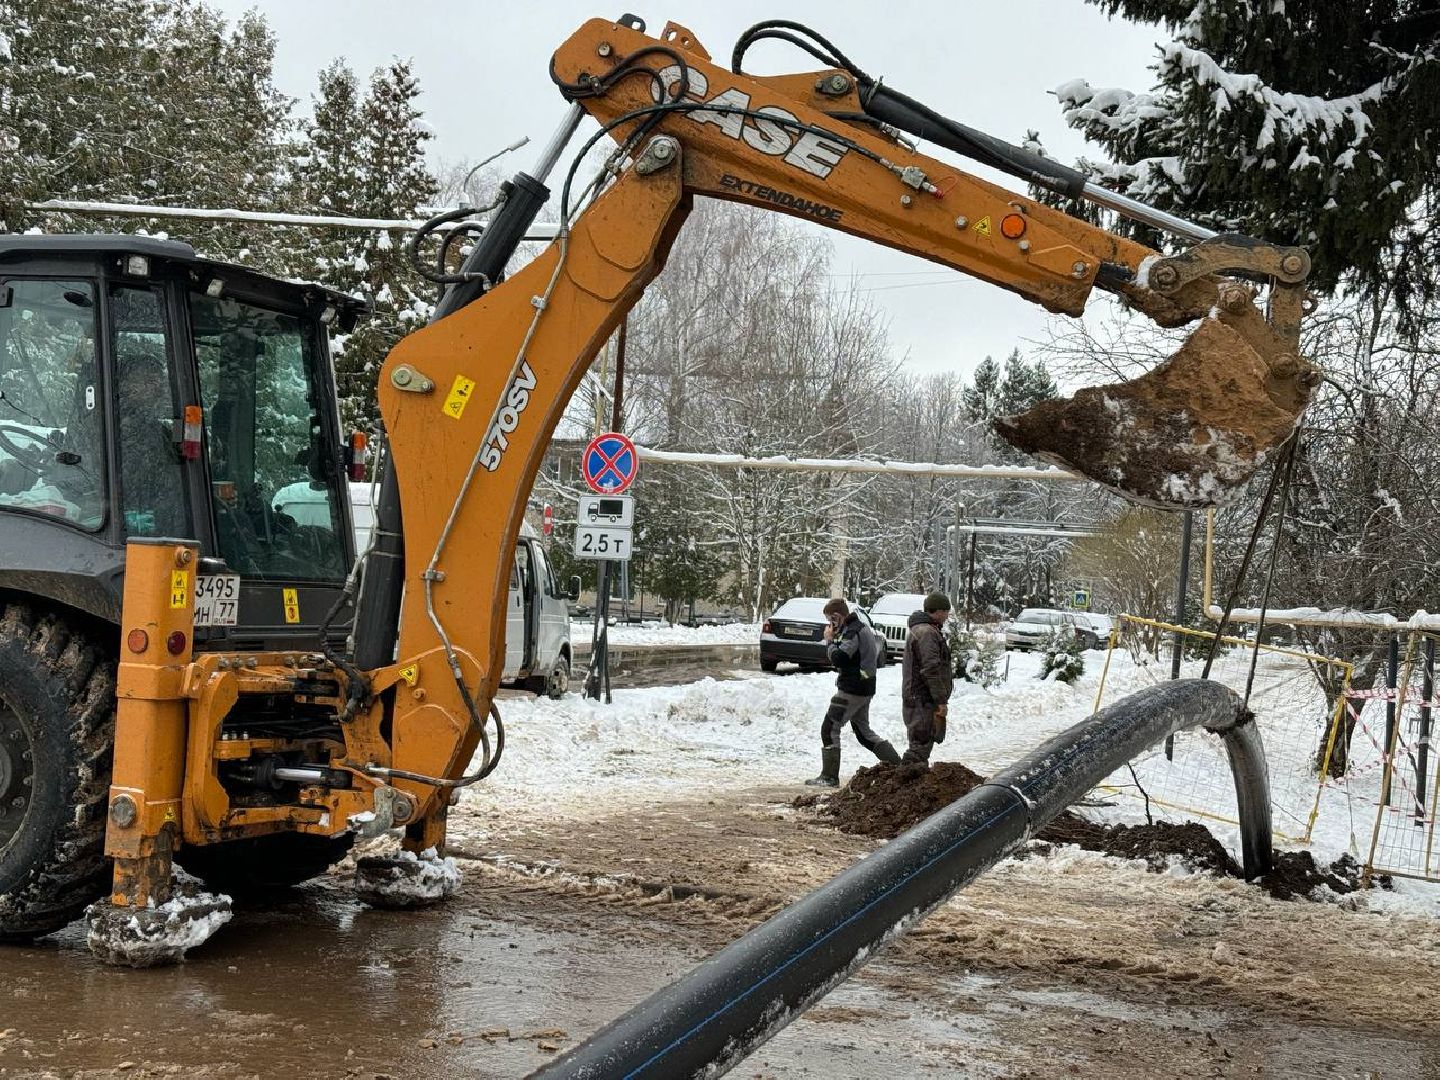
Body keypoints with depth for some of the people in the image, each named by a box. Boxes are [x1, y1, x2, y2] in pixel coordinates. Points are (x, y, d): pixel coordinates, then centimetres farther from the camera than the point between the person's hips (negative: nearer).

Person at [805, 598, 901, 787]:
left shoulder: (852, 632, -18)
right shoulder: (862, 626, 13)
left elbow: (838, 658, -27)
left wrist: (829, 640, -10)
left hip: (851, 690, -10)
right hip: (864, 689, 10)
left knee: (829, 729, -4)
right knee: (863, 731, 18)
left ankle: (829, 777, -3)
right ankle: (897, 765, 17)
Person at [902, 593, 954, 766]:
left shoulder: (921, 629, 19)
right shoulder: (927, 633, -17)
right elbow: (931, 669, -23)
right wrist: (941, 700, -20)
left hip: (916, 698, 11)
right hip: (923, 700, -11)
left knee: (921, 744, 17)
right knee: (921, 744, -9)